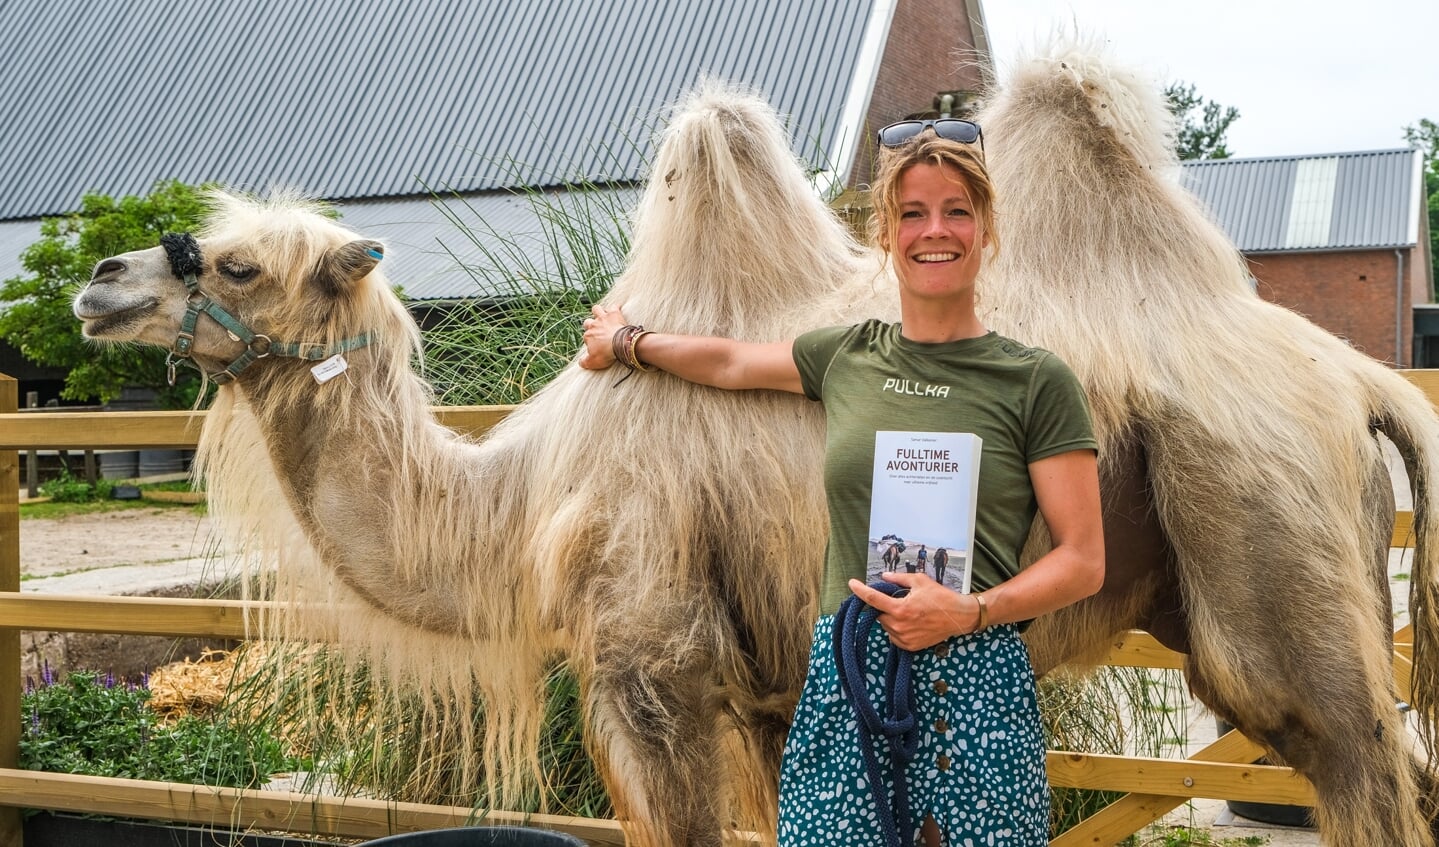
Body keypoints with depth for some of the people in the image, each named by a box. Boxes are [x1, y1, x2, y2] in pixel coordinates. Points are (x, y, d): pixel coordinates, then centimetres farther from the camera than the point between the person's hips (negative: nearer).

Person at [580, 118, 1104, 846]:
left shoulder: (1036, 382, -1)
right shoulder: (846, 357, 9)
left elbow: (1083, 561, -1)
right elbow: (730, 362, 27)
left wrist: (969, 611, -14)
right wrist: (626, 342, 40)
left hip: (976, 687, -2)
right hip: (845, 682, 3)